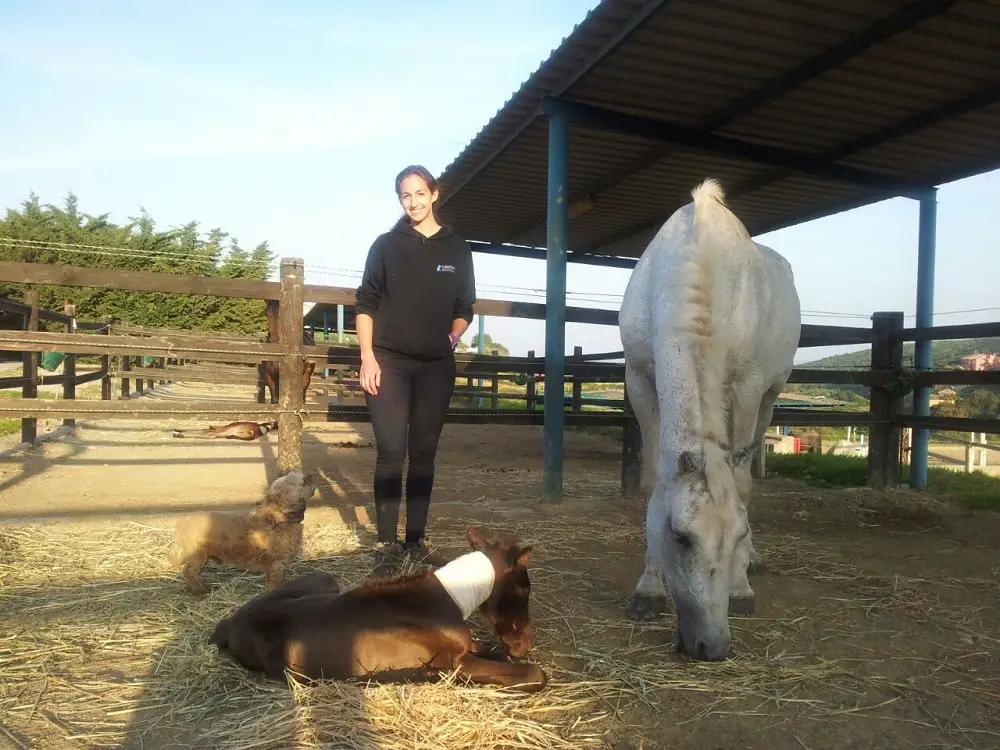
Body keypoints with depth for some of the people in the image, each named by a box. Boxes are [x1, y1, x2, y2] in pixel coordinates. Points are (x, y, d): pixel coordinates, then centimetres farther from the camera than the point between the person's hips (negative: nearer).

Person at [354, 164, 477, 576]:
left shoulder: (457, 248, 9)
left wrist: (451, 339, 0)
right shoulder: (386, 244, 4)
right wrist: (368, 357, -8)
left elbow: (464, 307, 16)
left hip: (436, 366, 2)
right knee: (391, 451, -7)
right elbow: (365, 303, 1)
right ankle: (387, 543, 2)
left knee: (424, 453, 6)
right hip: (389, 361, -2)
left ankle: (416, 539, 16)